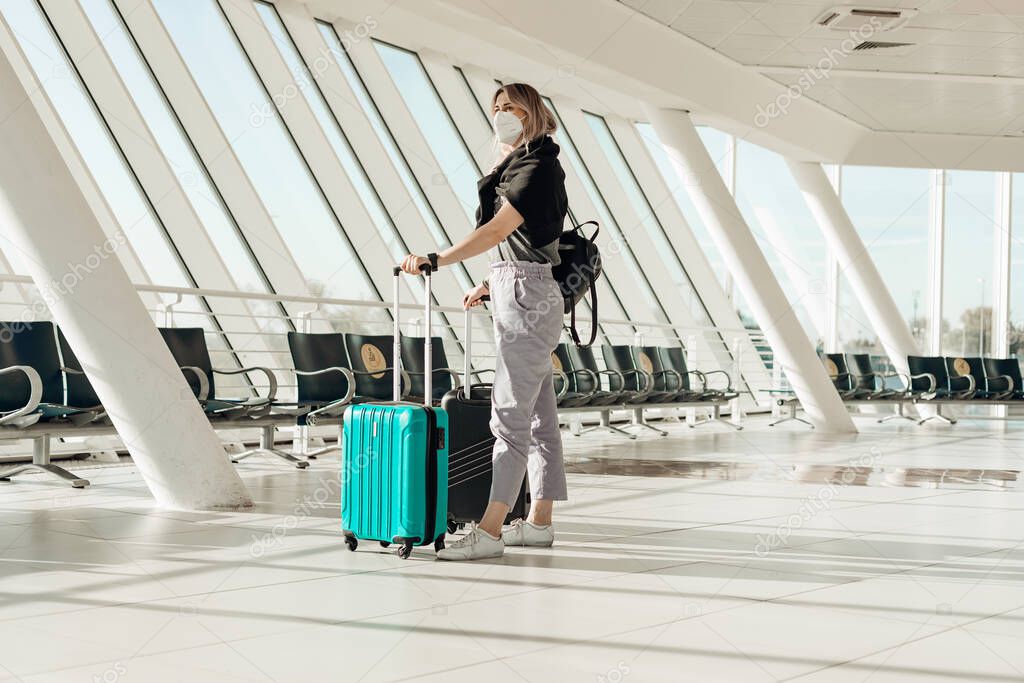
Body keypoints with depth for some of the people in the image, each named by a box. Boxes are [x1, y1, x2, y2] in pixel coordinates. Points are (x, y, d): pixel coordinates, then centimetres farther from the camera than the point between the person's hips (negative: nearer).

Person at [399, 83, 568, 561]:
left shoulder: (539, 166, -11)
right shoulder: (517, 167, 18)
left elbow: (499, 229, -22)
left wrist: (438, 259, -27)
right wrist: (491, 284, 22)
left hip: (527, 295, -10)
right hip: (520, 291, 10)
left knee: (511, 414, -11)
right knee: (538, 414, 11)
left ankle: (489, 531, -11)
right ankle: (539, 522, 17)